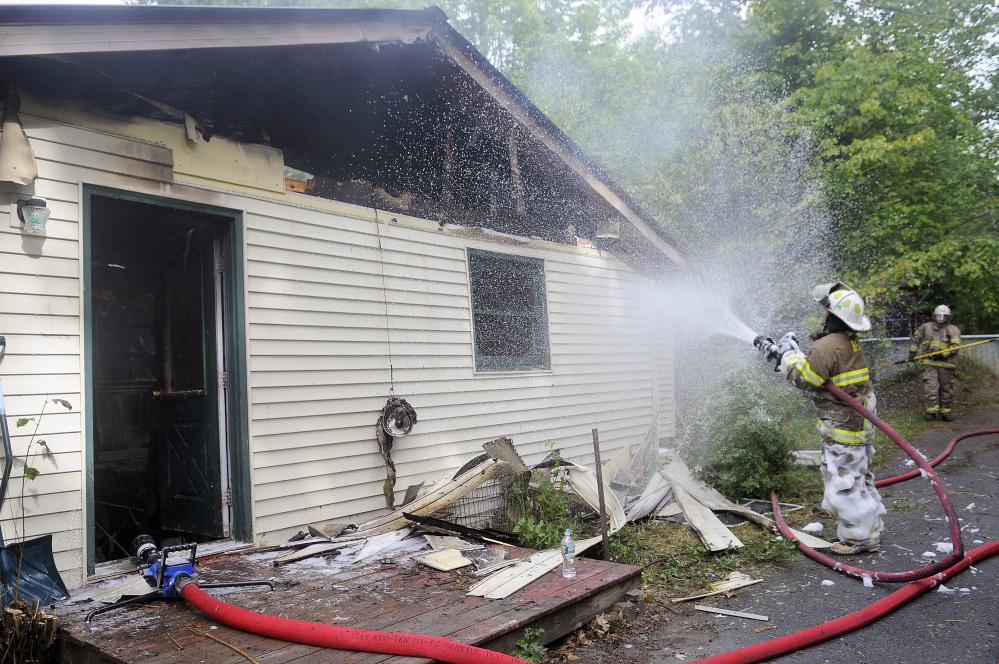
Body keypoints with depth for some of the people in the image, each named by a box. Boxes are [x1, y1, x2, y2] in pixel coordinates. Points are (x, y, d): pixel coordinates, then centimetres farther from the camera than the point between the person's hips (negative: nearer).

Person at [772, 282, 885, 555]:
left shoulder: (828, 346, -23)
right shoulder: (851, 343, 8)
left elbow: (802, 378, -18)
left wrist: (790, 353, -4)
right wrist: (792, 354, 16)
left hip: (842, 427, -10)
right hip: (860, 421, 10)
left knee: (843, 480, 0)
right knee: (859, 476, 22)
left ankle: (861, 538, 10)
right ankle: (871, 527, 35)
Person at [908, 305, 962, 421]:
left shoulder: (954, 330, 5)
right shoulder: (926, 327, 10)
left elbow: (955, 347, -7)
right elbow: (915, 339, 23)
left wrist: (941, 355, -17)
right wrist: (912, 352, 14)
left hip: (946, 365, 0)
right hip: (929, 364, 0)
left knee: (947, 389, 5)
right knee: (930, 386, -11)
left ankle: (945, 412, 15)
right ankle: (931, 411, -8)